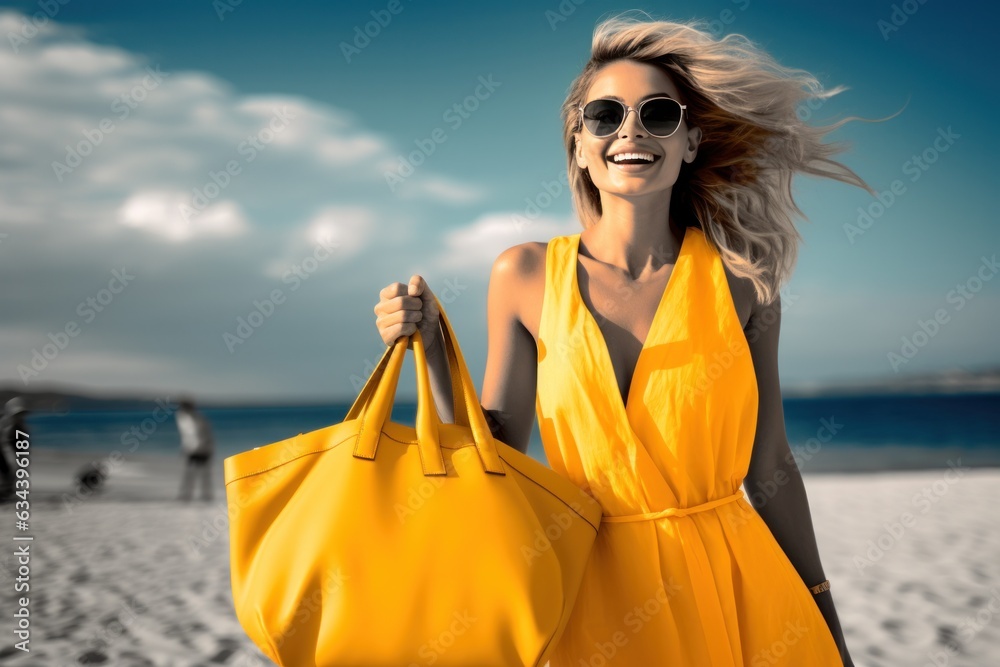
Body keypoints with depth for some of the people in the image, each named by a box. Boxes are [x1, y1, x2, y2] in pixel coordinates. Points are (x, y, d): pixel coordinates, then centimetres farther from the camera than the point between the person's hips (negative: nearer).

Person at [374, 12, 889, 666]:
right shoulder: (526, 277, -4)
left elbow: (769, 469, 2)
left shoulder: (739, 280, -4)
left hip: (737, 585, 1)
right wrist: (430, 348, -13)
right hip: (597, 594, 0)